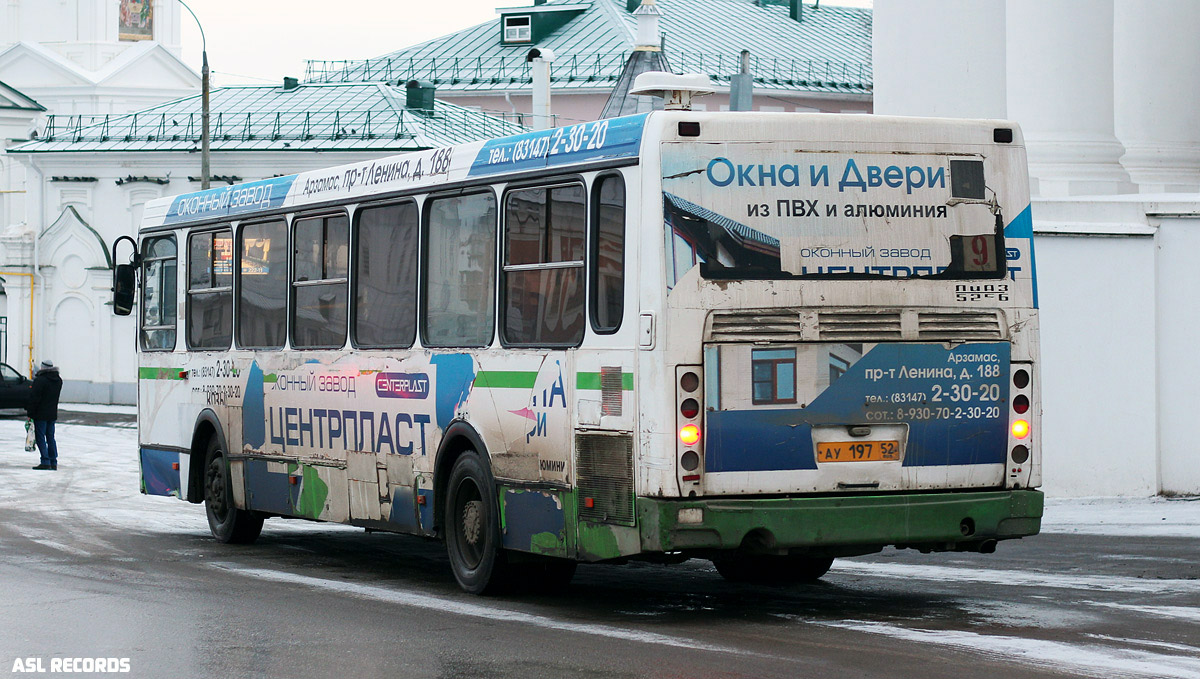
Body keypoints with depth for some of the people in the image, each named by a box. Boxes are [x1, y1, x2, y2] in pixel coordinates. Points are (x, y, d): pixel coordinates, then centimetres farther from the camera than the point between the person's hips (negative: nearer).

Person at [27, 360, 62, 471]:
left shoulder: (40, 381, -16)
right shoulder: (58, 381, 7)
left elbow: (34, 398, -15)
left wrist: (30, 412, -8)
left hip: (41, 414, -7)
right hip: (53, 414, 7)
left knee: (40, 438, -3)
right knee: (50, 437, 13)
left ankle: (45, 462, -9)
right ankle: (53, 462, 12)